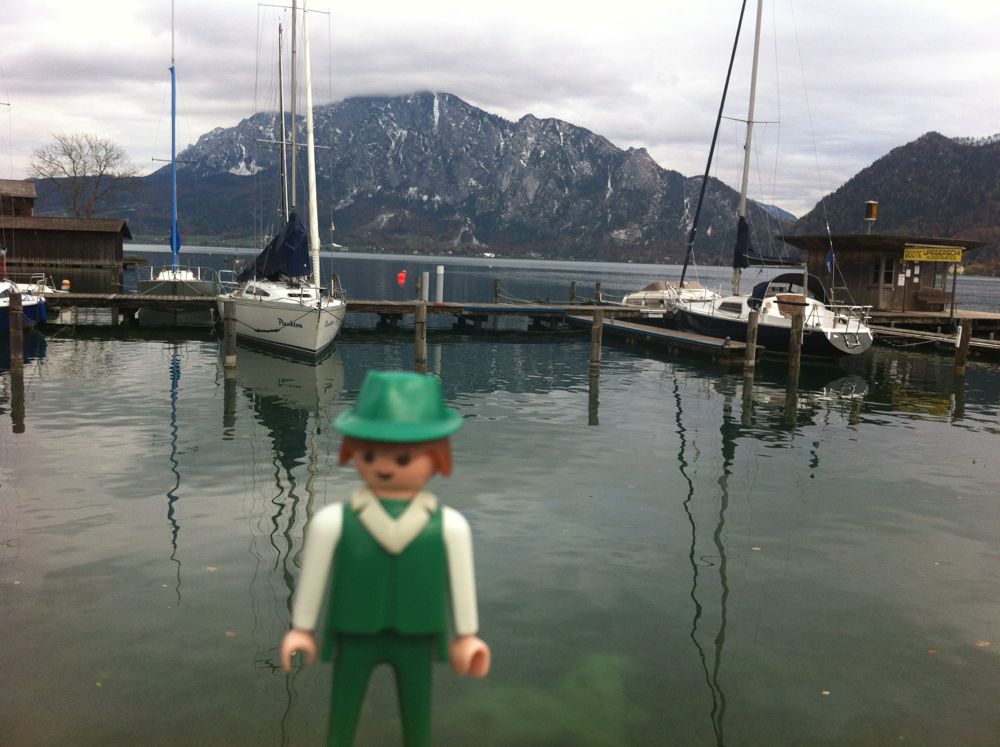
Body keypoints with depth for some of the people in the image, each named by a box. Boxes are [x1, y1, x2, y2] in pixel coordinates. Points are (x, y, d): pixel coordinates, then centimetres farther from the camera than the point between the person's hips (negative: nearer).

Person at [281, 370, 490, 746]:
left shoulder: (450, 526, -11)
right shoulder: (332, 522, -13)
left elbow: (461, 581, -1)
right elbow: (313, 578, -2)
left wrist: (466, 636, 6)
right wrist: (302, 629, 5)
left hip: (416, 638, 1)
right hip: (355, 636, 0)